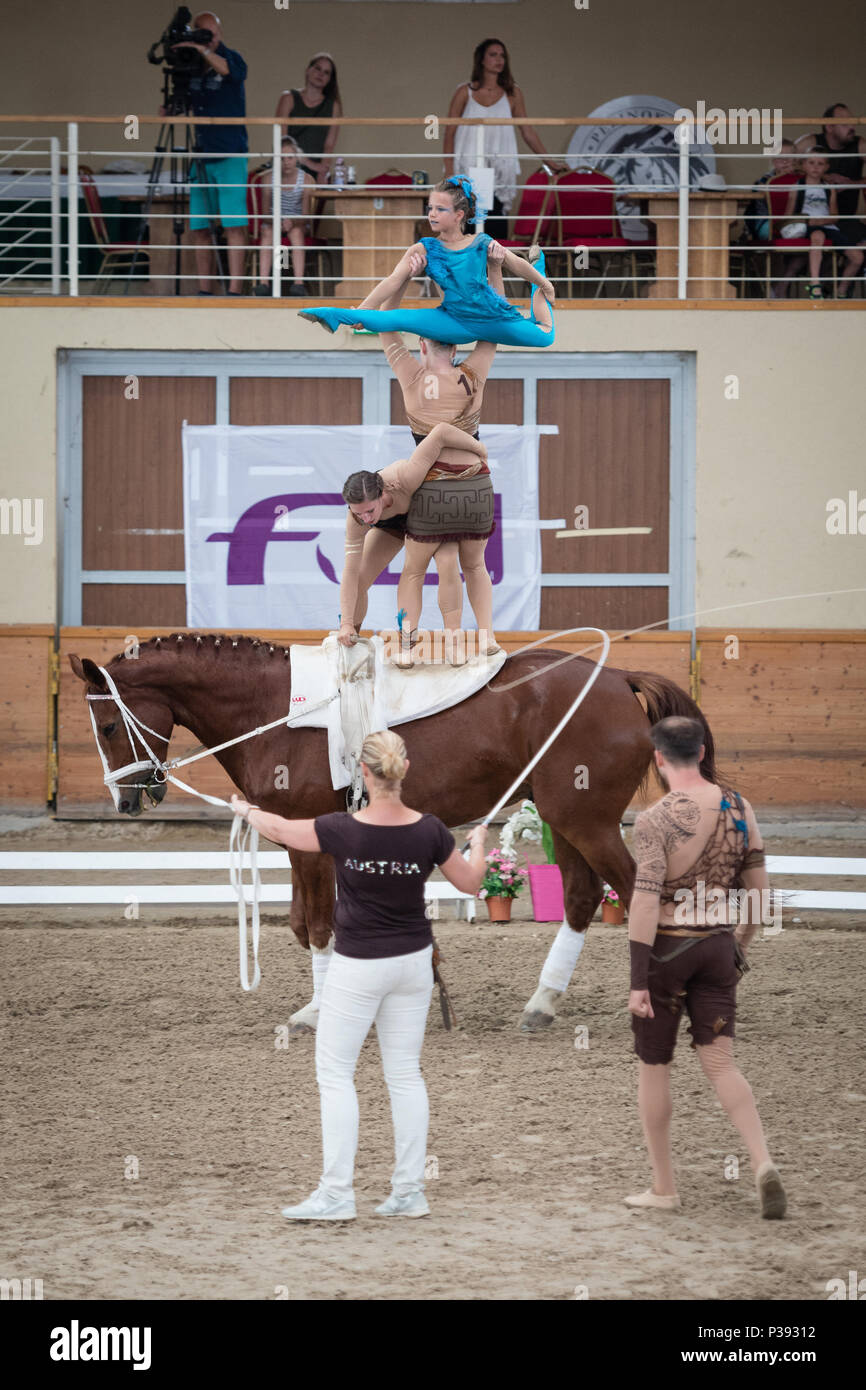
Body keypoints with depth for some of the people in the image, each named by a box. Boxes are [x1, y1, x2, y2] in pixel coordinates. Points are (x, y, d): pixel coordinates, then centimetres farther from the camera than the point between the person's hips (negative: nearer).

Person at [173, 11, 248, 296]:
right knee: (199, 228, 3)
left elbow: (230, 69, -27)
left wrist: (202, 49, -36)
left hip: (230, 156, -5)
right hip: (200, 158, 5)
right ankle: (204, 291, 8)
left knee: (234, 226, -10)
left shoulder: (230, 59, -2)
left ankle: (234, 289, -13)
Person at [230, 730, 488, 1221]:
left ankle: (337, 1193, -2)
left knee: (335, 1073, 3)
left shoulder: (343, 830, -18)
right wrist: (478, 842, 26)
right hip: (413, 960, 4)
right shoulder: (429, 831, -11)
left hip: (358, 966, -4)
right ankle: (409, 1191, 12)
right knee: (406, 1073, 11)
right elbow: (470, 883, 4)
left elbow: (280, 829, -1)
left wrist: (245, 810, 21)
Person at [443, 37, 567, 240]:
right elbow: (449, 134, 5)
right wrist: (449, 172, -3)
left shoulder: (512, 93, 8)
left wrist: (549, 162, 12)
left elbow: (527, 132, 13)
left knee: (497, 229, -9)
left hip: (499, 174, 1)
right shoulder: (465, 92, 6)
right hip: (468, 172, -1)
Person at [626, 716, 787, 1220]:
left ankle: (664, 1188, 16)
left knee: (654, 1066, 10)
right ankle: (764, 1163, -18)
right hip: (717, 946, 4)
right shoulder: (739, 809, 2)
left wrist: (637, 982, -18)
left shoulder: (656, 819, -15)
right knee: (720, 1063, 4)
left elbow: (646, 900, -20)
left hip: (666, 949, -4)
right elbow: (760, 889, 7)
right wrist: (741, 944, 21)